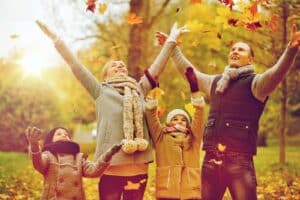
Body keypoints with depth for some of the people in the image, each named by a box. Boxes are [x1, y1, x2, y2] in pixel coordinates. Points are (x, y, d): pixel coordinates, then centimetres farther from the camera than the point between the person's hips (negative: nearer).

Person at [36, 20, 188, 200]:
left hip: (139, 169, 3)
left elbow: (157, 67, 20)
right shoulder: (101, 91, 8)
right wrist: (56, 39, 4)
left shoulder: (139, 90, 17)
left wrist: (172, 40, 24)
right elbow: (75, 65, 6)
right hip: (111, 168, -3)